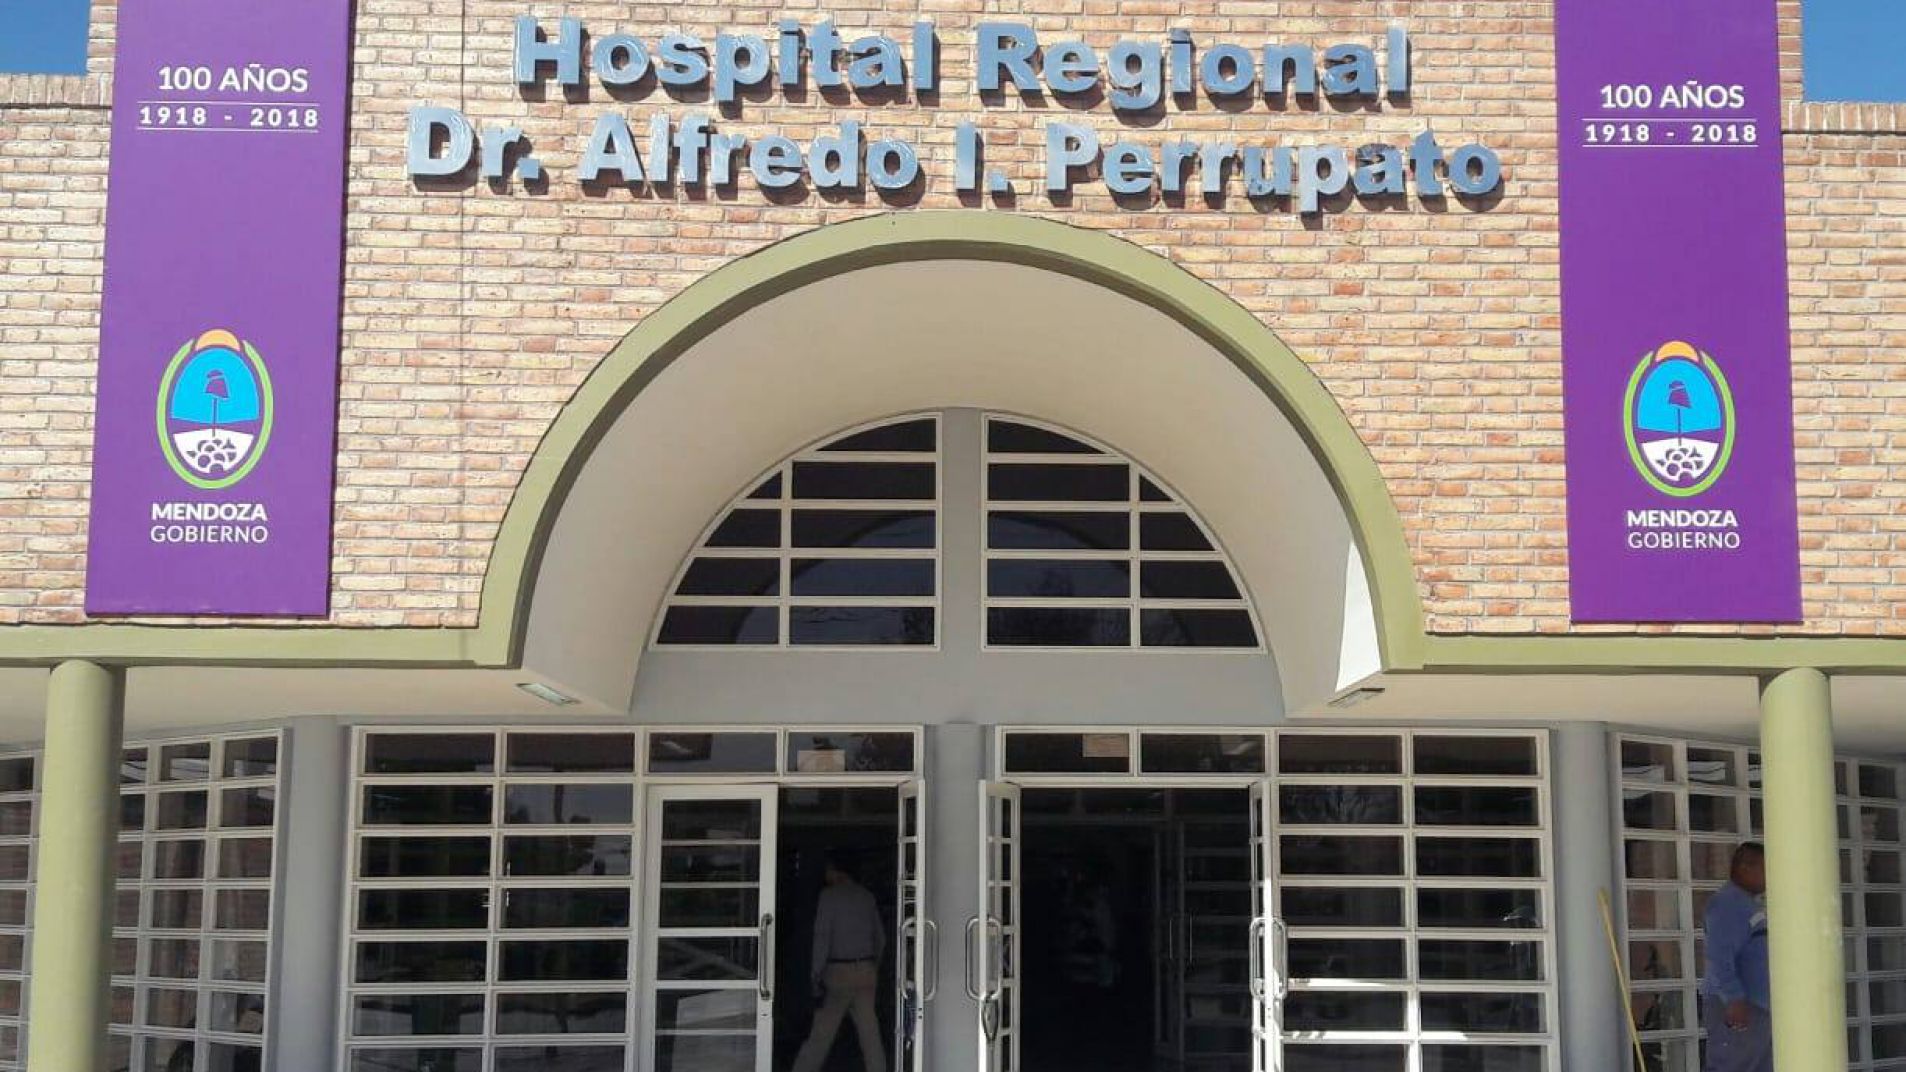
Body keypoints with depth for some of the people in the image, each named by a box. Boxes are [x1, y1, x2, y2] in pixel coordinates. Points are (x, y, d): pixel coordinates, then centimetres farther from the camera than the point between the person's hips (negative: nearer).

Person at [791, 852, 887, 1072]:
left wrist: (816, 975, -9)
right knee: (870, 1031, 6)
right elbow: (880, 938, 15)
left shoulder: (829, 895, -6)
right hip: (866, 970, 5)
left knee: (821, 1032, -1)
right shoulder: (867, 896, 11)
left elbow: (822, 937, -12)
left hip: (839, 971, -5)